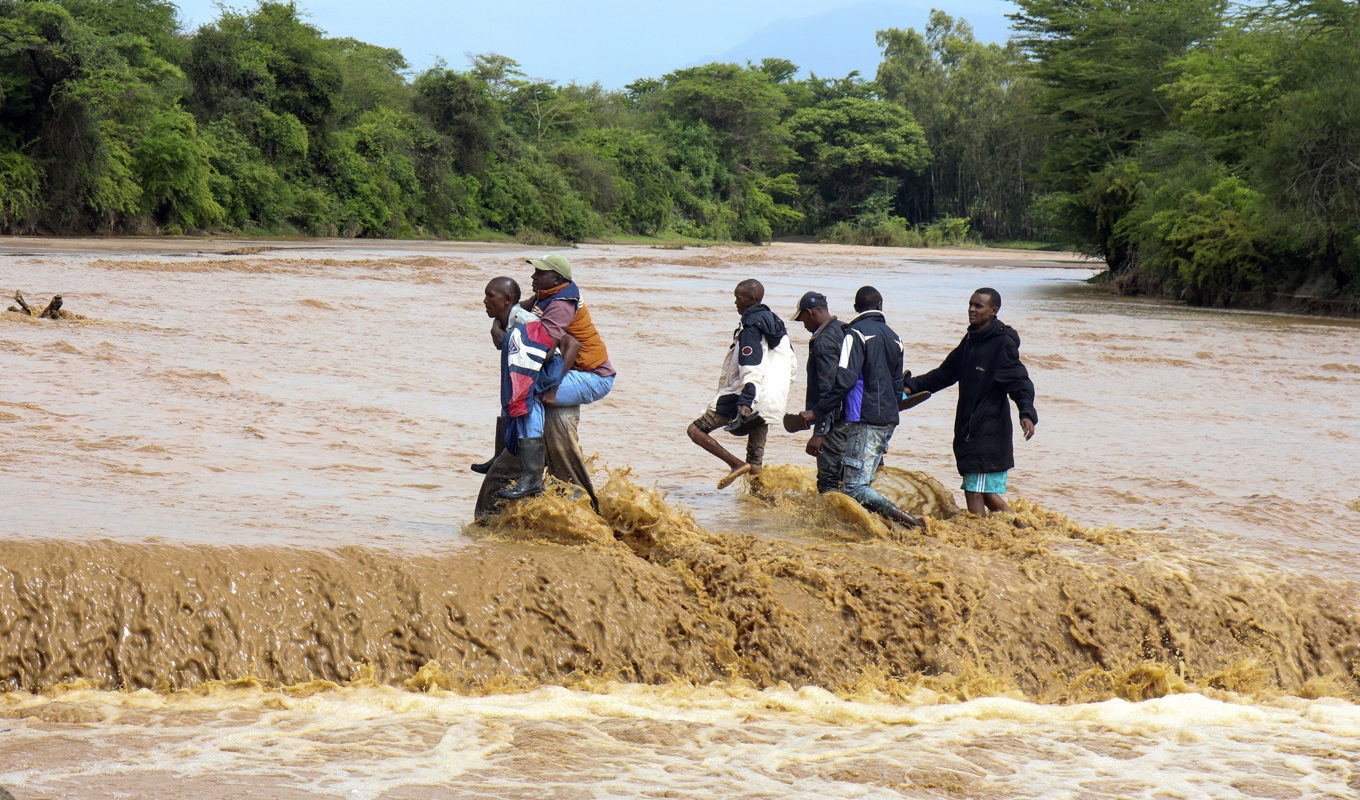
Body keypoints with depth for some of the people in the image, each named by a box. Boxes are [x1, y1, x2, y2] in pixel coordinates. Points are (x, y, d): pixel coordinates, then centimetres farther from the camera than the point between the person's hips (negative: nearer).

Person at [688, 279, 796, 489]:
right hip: (769, 404, 8)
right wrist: (780, 393, 29)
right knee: (756, 462, 12)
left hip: (747, 395, -8)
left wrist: (745, 402, -31)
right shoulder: (777, 323, 14)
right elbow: (791, 363, 21)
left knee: (696, 430, -4)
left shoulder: (751, 326, -12)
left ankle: (737, 464, -17)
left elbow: (752, 368, -24)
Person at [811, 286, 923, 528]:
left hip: (865, 419, -8)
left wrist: (818, 411, -12)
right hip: (888, 420, 8)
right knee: (863, 482, 16)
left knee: (854, 487, -13)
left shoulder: (856, 334, -8)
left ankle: (911, 522, -25)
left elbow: (845, 379, -18)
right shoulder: (893, 337, 16)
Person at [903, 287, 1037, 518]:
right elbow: (944, 374, 24)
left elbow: (1020, 383, -15)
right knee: (989, 494, 10)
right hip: (969, 430, 8)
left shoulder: (1003, 343, -9)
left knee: (974, 492, -10)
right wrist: (912, 386, 14)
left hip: (990, 430, -8)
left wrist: (1027, 413, -30)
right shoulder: (970, 341, 16)